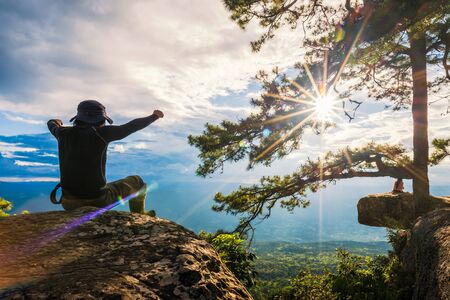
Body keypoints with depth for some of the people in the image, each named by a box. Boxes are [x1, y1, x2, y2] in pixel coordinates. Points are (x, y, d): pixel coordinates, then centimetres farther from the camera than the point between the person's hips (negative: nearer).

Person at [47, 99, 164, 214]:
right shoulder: (101, 132, -14)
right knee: (136, 182, 18)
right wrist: (154, 116, 14)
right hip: (97, 200, -5)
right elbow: (133, 126, -4)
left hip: (69, 203, 5)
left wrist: (53, 122, 51)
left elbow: (52, 126, 26)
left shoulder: (63, 133, 1)